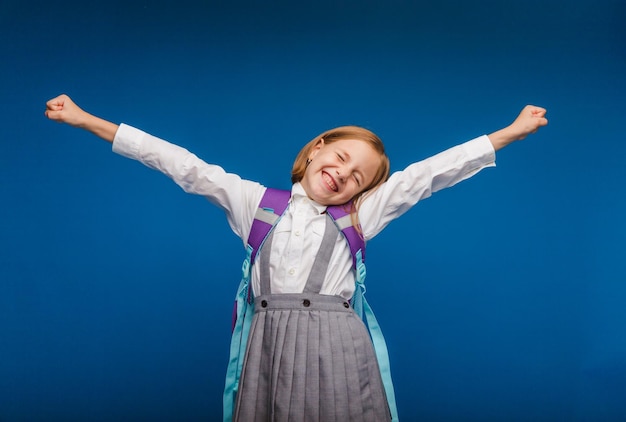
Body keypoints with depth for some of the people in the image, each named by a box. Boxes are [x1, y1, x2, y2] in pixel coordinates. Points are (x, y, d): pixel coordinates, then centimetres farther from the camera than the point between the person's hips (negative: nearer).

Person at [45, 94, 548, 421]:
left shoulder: (358, 217, 10)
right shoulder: (256, 202, 10)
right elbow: (186, 167, 6)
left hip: (334, 342, 0)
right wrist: (88, 121, 4)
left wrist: (509, 132, 5)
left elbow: (429, 173, 6)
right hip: (270, 339, 1)